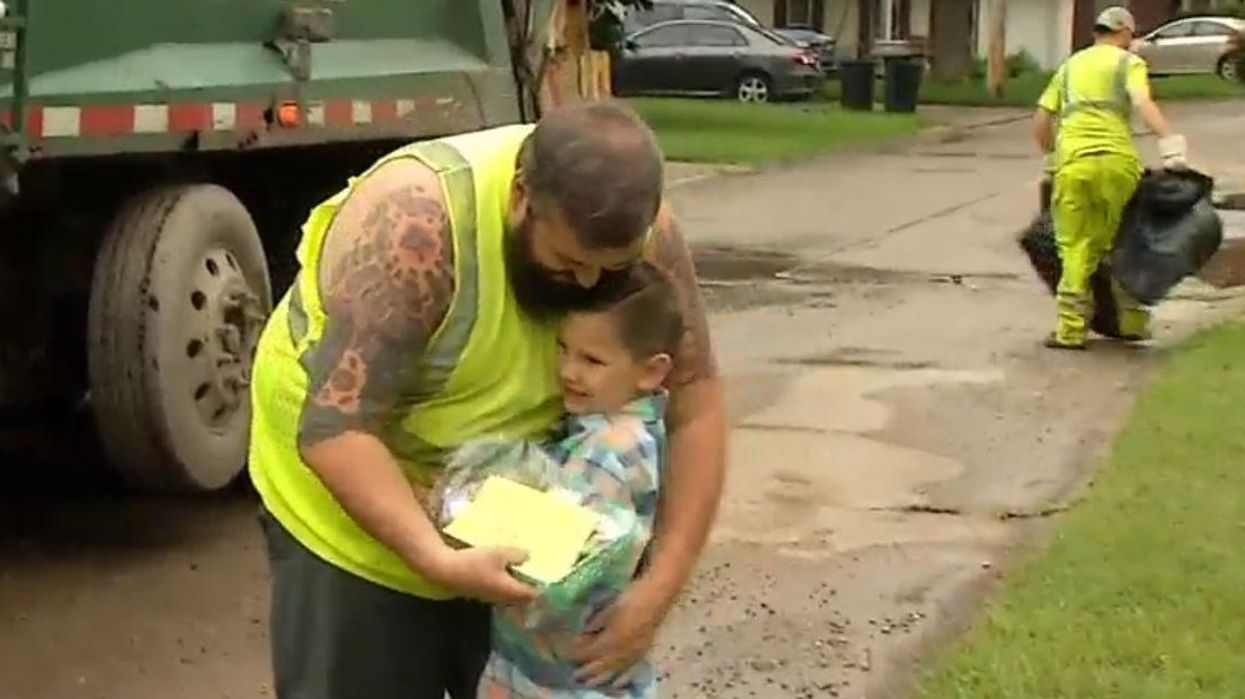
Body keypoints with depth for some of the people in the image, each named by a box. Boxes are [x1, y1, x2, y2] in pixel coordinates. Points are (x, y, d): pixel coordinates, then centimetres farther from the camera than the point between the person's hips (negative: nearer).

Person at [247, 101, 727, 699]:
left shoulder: (640, 233, -18)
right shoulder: (416, 222, -32)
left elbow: (695, 406, -14)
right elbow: (334, 427, -32)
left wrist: (659, 587, -22)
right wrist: (436, 558, -40)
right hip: (357, 512, -4)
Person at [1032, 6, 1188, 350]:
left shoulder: (1070, 66, 23)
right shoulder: (1128, 62, 10)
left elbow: (1040, 121, 19)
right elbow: (1142, 102, -11)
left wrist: (1051, 155, 34)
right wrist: (1169, 141, -21)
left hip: (1073, 163, 2)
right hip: (1116, 159, -2)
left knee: (1076, 247, 7)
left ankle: (1070, 328, 2)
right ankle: (1133, 321, 18)